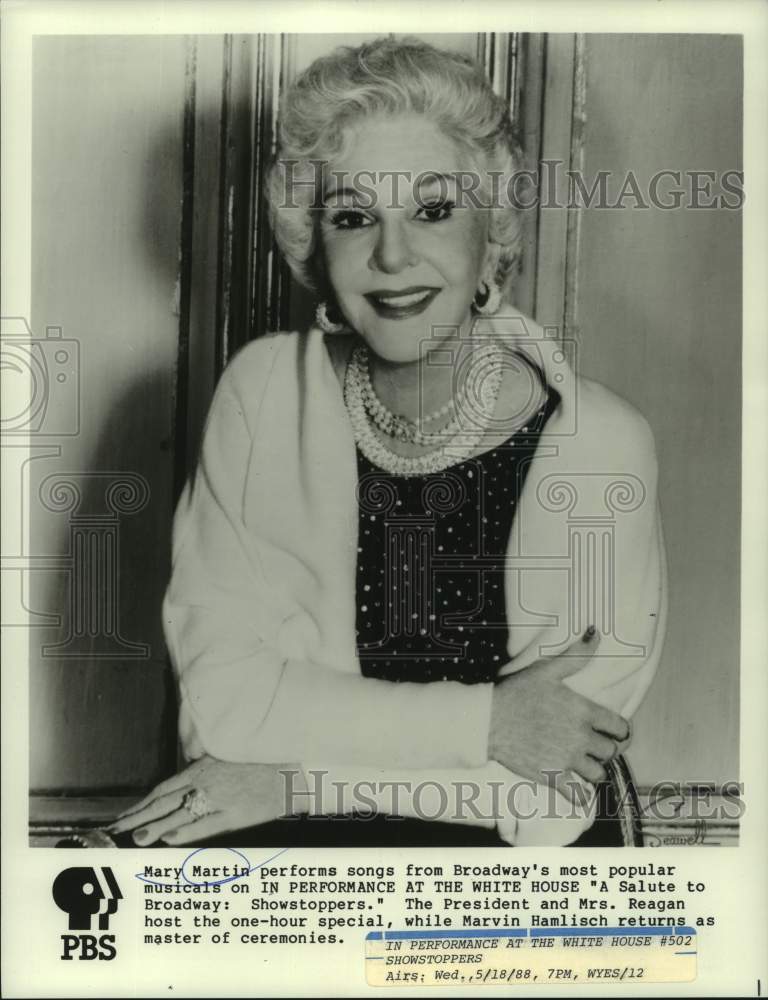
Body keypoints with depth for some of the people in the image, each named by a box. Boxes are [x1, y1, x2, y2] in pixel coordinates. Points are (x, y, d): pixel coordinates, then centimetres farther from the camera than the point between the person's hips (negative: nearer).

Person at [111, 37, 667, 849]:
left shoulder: (600, 445, -8)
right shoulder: (263, 389, -1)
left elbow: (553, 792, -7)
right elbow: (219, 693, -7)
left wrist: (299, 777, -12)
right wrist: (483, 721, -15)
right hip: (267, 830, 2)